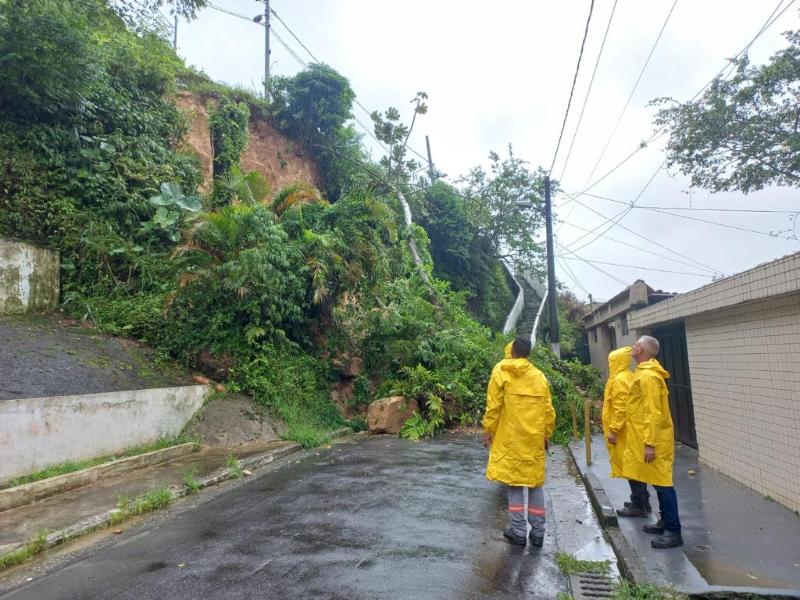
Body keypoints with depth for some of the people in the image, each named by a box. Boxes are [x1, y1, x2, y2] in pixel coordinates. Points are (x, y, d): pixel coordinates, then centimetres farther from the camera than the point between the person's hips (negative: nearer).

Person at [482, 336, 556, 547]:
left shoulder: (501, 371, -3)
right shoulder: (539, 376, 6)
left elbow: (493, 405, -8)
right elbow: (548, 411, 7)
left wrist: (488, 430, 0)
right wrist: (546, 435, 17)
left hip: (510, 438, -3)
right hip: (535, 439, 3)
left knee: (514, 482, 6)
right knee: (535, 482, 12)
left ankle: (519, 531, 9)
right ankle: (538, 532, 17)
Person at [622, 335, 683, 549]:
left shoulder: (648, 376, -19)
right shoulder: (644, 373, 11)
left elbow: (653, 412, -23)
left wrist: (650, 443, -22)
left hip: (654, 440, -10)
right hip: (648, 437, 10)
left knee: (663, 483, -3)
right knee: (659, 482, 16)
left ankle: (673, 532, 4)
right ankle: (665, 522, 27)